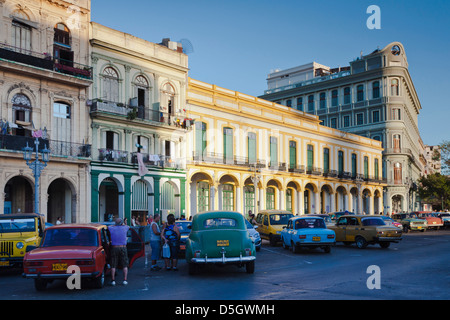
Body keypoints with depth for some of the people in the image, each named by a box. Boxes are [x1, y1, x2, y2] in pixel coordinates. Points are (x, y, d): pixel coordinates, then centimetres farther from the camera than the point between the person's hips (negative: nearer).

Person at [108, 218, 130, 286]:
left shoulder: (112, 228, -1)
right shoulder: (124, 228, 0)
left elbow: (108, 226, 23)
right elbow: (128, 226, 24)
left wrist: (115, 225, 33)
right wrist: (122, 224, 39)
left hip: (114, 248, 0)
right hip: (123, 248, 0)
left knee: (113, 265, 6)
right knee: (125, 265, 7)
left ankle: (113, 280, 5)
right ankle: (125, 280, 4)